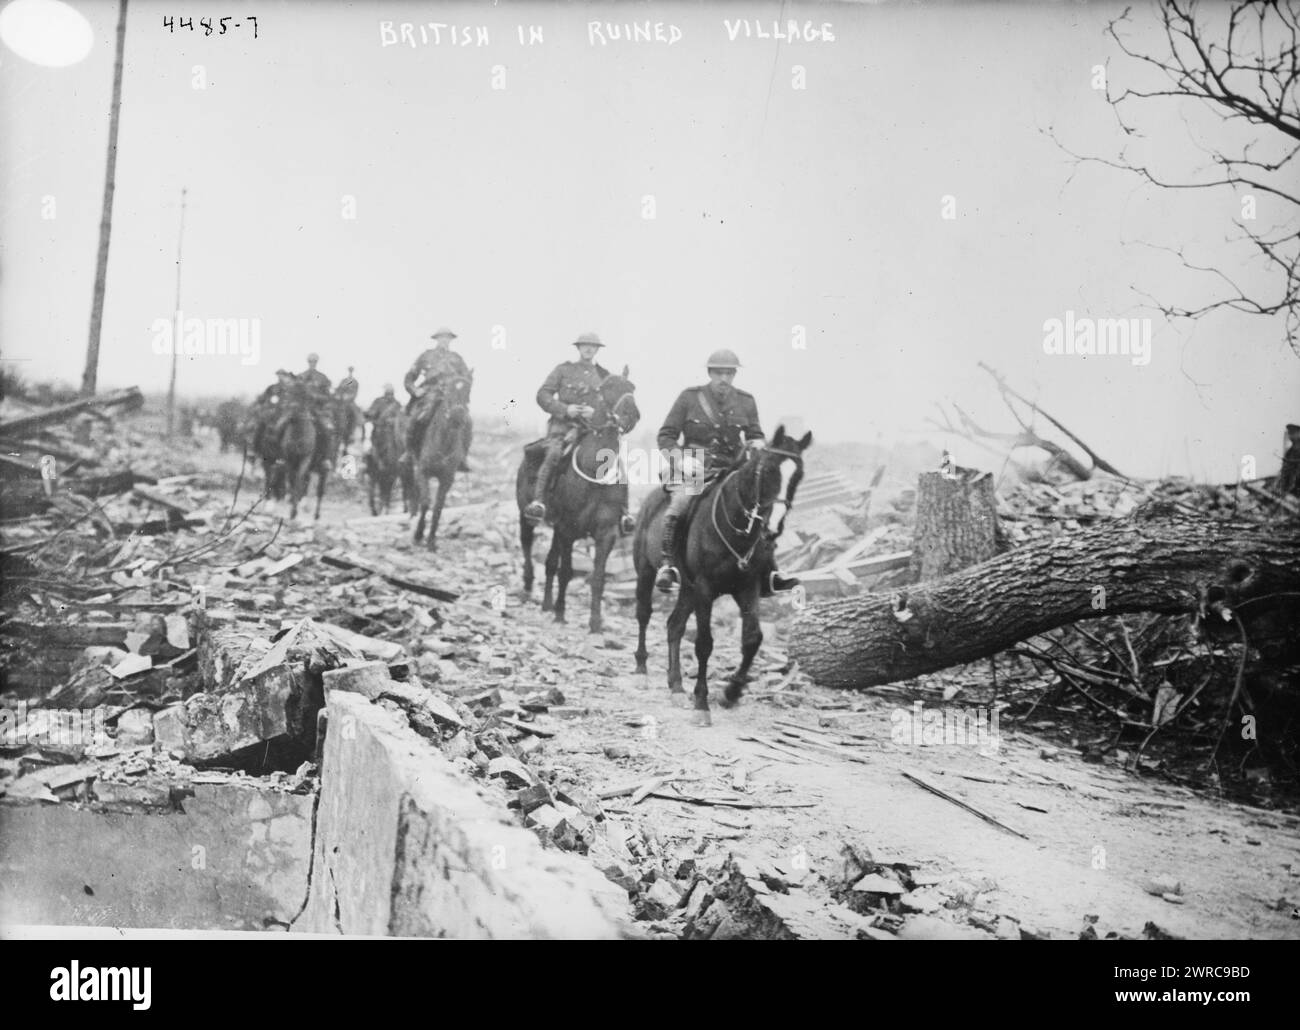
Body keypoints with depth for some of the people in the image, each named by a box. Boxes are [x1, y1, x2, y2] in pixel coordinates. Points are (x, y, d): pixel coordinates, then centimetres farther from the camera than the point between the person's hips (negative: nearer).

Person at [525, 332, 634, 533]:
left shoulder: (604, 376, 16)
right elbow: (543, 395, 4)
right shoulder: (563, 370, 11)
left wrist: (596, 412, -12)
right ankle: (538, 501, -33)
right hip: (563, 424, -2)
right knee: (554, 453, -32)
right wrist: (565, 409, -11)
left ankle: (623, 511, -12)